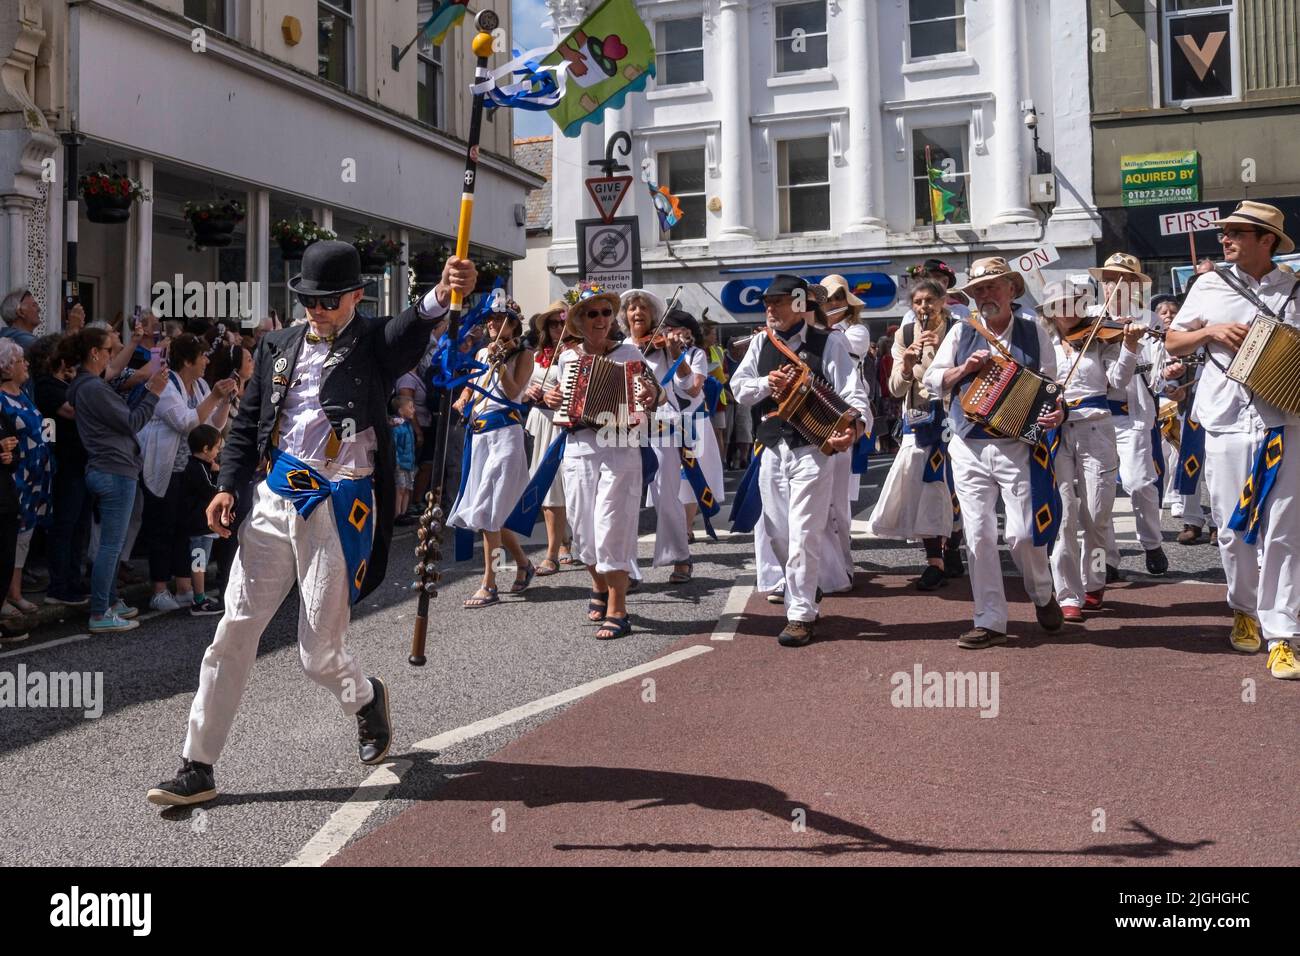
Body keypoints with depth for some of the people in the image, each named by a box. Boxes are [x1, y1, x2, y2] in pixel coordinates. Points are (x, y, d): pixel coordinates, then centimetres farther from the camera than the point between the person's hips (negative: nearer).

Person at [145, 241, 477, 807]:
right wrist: (227, 486, 2)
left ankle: (365, 700, 37)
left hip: (338, 507, -4)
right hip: (275, 500, 4)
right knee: (234, 633, 4)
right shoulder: (279, 346, 11)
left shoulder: (375, 343, -2)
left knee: (319, 652, 1)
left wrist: (441, 295, -48)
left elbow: (411, 331, -26)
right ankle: (197, 768, 14)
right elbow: (247, 422, 16)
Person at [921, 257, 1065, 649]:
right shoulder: (961, 332, 8)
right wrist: (965, 369, -7)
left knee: (1021, 533, -6)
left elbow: (1049, 384, 5)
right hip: (969, 448, 2)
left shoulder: (1033, 330, 5)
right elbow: (931, 379, 10)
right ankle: (990, 622, 10)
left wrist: (1056, 412, -16)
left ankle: (1043, 594, 26)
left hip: (1016, 446, -2)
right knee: (978, 535, 1)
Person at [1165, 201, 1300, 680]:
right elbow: (1172, 342, 14)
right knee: (1233, 530, 6)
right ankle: (1245, 610, 28)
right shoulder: (1210, 286, 9)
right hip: (1226, 425, 1)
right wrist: (1210, 331, -4)